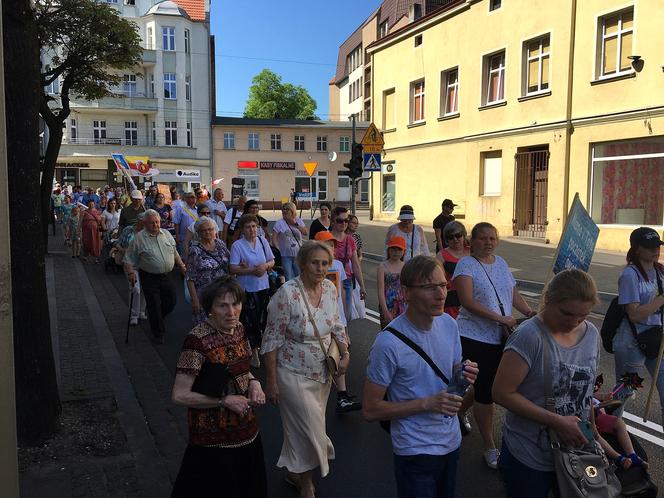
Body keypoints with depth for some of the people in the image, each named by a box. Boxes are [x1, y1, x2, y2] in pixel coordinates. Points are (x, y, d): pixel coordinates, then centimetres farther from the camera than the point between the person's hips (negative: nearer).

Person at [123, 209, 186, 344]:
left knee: (171, 302, 12)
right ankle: (158, 333, 18)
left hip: (166, 276, 5)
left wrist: (181, 266, 12)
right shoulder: (139, 238, -9)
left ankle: (157, 319, 39)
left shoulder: (166, 234, 6)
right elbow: (128, 260, -7)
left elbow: (174, 253, 17)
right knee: (154, 306, 1)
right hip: (149, 278, -5)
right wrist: (130, 273, -19)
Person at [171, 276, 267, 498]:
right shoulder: (197, 340, -22)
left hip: (247, 432, 7)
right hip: (214, 439, -7)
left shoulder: (238, 329, -1)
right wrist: (224, 400, -22)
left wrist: (253, 382, -5)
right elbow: (179, 395, -20)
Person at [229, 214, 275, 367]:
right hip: (247, 289, -4)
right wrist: (252, 270, -23)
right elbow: (233, 269, -14)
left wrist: (266, 266, -11)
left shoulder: (263, 241, 4)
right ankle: (253, 351, 17)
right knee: (250, 320, 2)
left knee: (263, 319, 12)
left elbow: (272, 261, 11)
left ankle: (258, 345, 33)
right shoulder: (237, 245, -9)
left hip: (263, 286, 4)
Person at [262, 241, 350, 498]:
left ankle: (295, 472, 44)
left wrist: (345, 353, -4)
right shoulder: (287, 293, -22)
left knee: (309, 427, 19)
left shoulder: (330, 288, -3)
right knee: (309, 431, 1)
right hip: (295, 376, -6)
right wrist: (271, 381, -14)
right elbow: (272, 340, -17)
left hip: (323, 373, 6)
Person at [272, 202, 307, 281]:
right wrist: (278, 250, -14)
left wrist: (296, 224, -12)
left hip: (298, 254, 3)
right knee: (288, 278, -2)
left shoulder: (299, 221, 9)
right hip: (285, 255, -3)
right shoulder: (279, 223, -2)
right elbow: (274, 239, -6)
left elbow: (305, 232, -4)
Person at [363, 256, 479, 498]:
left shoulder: (449, 324, -5)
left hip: (451, 441, 7)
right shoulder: (389, 343, -25)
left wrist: (464, 376, -12)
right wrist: (427, 403, -24)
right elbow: (370, 410, -18)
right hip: (415, 450, -6)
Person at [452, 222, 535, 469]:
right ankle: (490, 447, 14)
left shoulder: (501, 263, 13)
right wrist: (501, 319, -22)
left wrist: (530, 312, -1)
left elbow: (513, 293, 17)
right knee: (485, 391, -2)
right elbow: (468, 302, -20)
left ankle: (459, 411, 44)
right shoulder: (466, 264, -9)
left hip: (501, 338, 7)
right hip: (476, 337, -7)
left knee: (485, 386, 16)